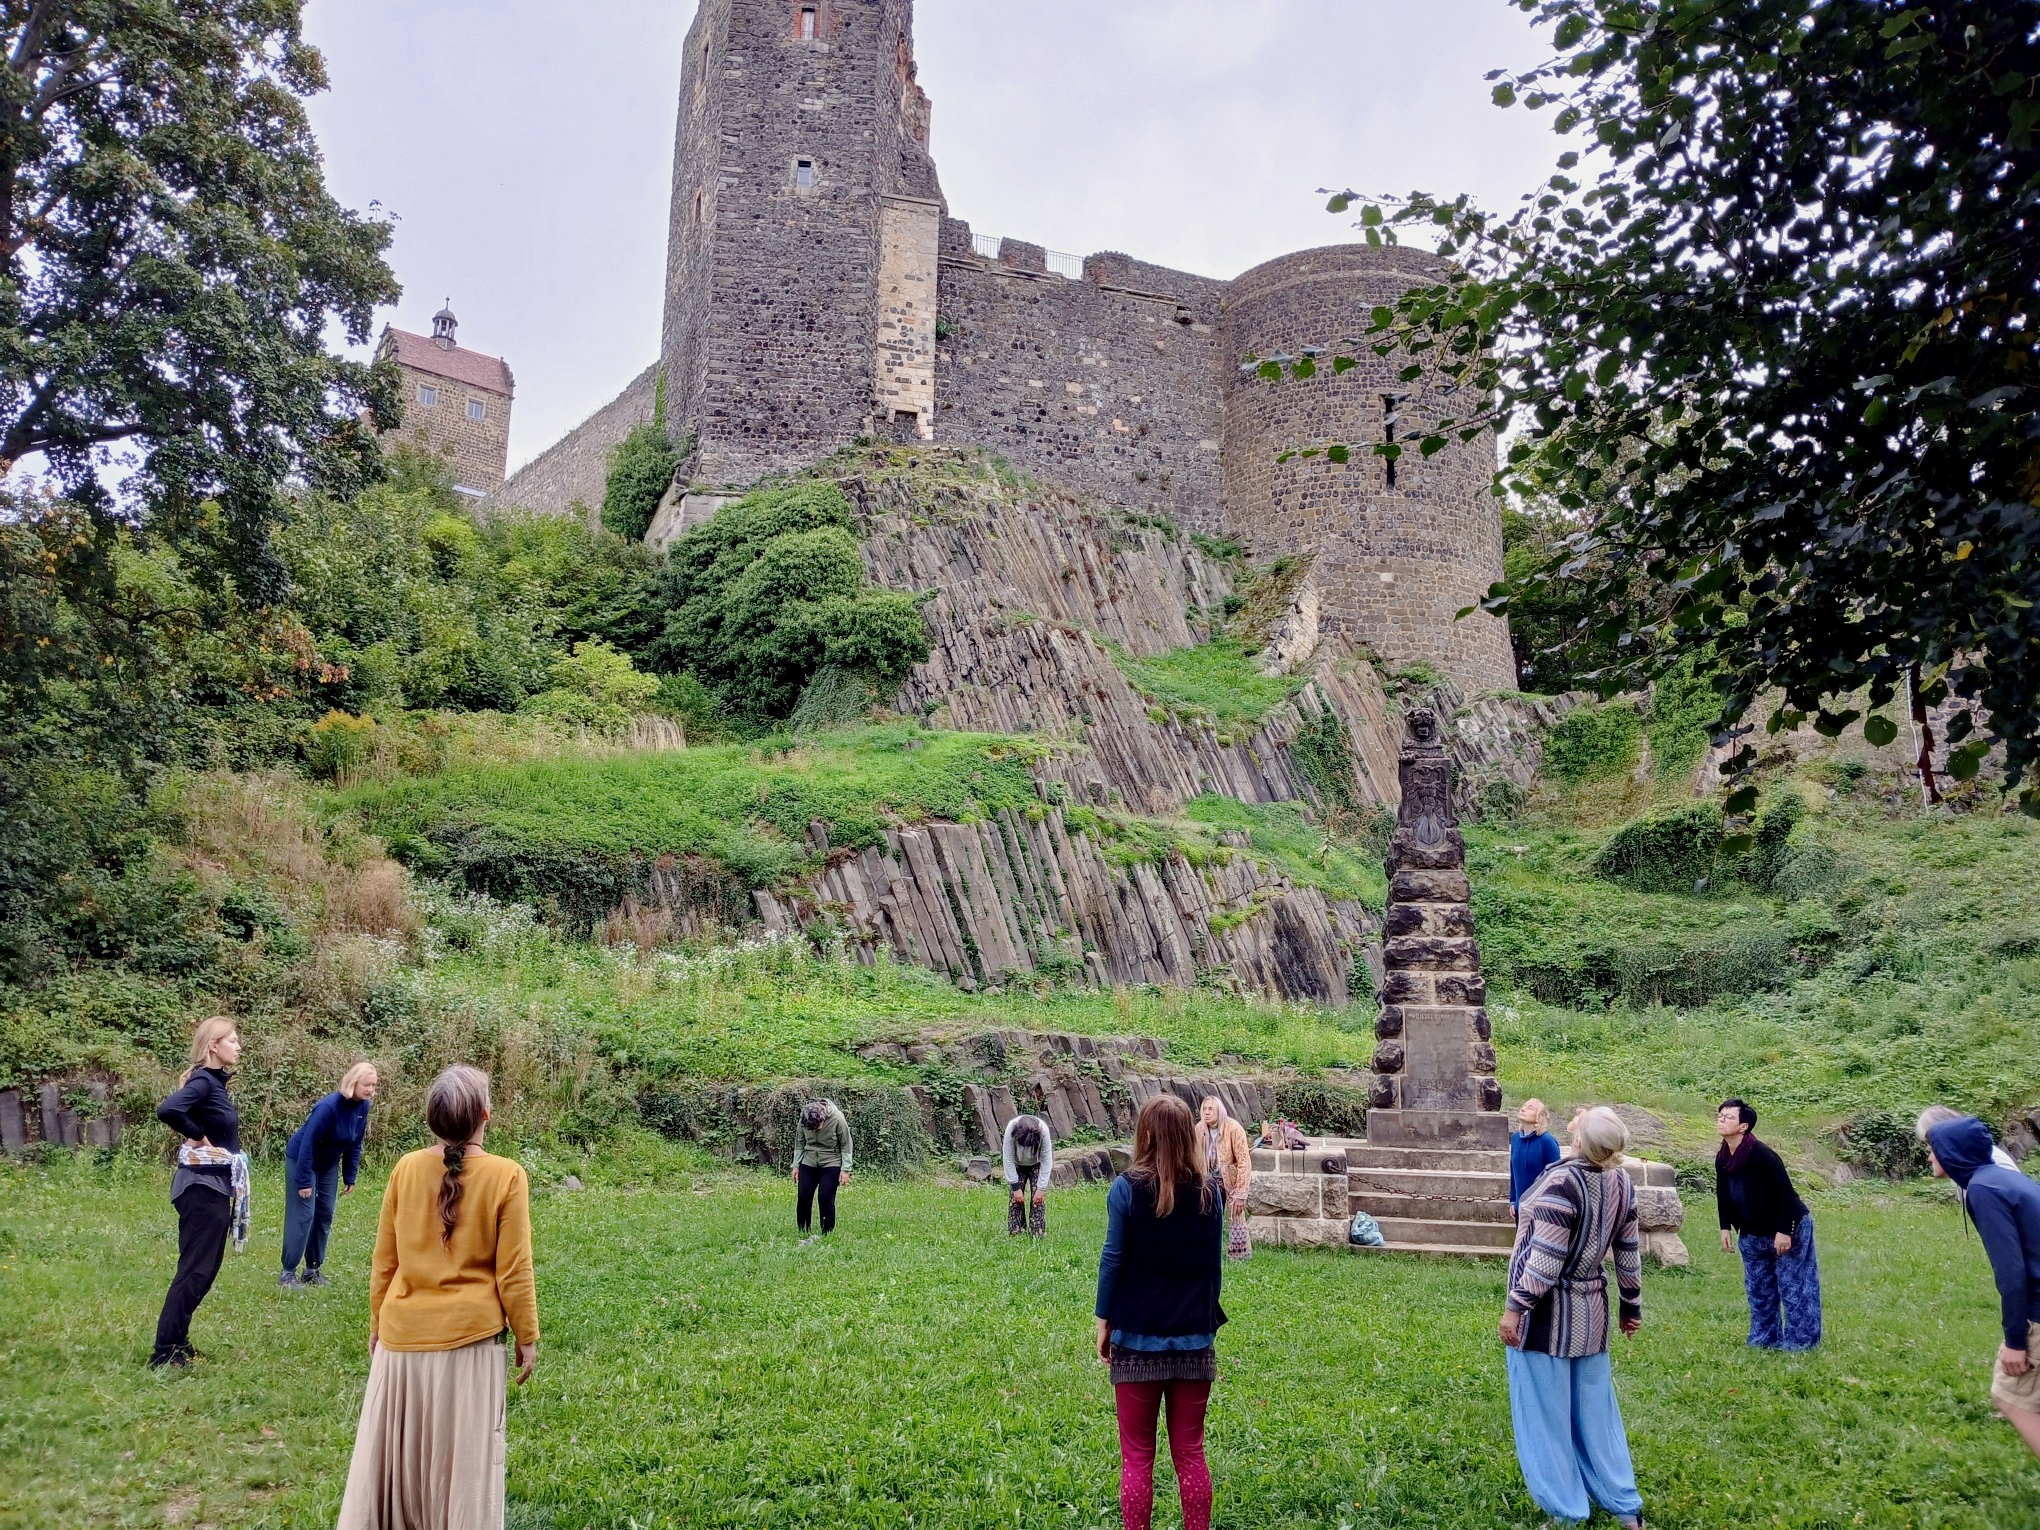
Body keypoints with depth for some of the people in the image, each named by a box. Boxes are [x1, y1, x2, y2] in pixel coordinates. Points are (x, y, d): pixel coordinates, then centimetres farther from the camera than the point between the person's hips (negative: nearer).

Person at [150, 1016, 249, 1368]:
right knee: (195, 1270, -4)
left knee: (203, 1268, 16)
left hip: (214, 1187, 9)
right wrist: (199, 1138, -22)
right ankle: (164, 1352, 3)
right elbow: (167, 1110, -34)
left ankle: (177, 1343, 25)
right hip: (203, 1187, -9)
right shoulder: (203, 1081, -17)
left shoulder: (216, 1081, 10)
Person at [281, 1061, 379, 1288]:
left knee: (324, 1215, 7)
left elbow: (355, 1144, 0)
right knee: (302, 1215, -8)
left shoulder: (363, 1106, -11)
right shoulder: (329, 1107, -31)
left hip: (328, 1164, 7)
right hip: (301, 1160, -7)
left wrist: (350, 1178, 2)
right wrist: (304, 1181, -24)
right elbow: (308, 1144, -27)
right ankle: (288, 1273, -1)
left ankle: (313, 1269, 17)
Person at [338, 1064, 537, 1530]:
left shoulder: (406, 1168, -5)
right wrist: (527, 1336, 2)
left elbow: (384, 1261, 4)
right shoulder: (506, 1175, -13)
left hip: (402, 1333, 3)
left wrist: (377, 1324, 18)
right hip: (468, 1336, -3)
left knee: (390, 1451, 17)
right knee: (466, 1457, 8)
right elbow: (514, 1270, -9)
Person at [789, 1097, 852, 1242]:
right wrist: (796, 1165, 7)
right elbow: (799, 1143, 4)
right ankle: (803, 1234, 14)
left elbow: (845, 1146, -10)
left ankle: (827, 1235, 6)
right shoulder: (803, 1120, -12)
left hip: (831, 1165, -3)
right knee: (804, 1198, 1)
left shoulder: (837, 1119, -21)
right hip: (808, 1164, 3)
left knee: (826, 1199, -7)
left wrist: (845, 1169, -10)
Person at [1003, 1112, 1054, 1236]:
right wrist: (1015, 1187, -24)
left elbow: (1046, 1160, -25)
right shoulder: (1011, 1129, -36)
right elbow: (1008, 1160, -25)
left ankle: (1039, 1234, -5)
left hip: (1037, 1164, 0)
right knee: (1015, 1198, -10)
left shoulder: (1043, 1130, -36)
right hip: (1017, 1165, 0)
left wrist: (1041, 1188, -24)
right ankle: (1015, 1234, -2)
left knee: (1039, 1199, -11)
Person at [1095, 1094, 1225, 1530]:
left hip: (1138, 1338, -3)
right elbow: (1213, 1265, 6)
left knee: (1137, 1456, 8)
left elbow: (1113, 1260, -8)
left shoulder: (1128, 1188, -10)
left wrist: (1103, 1322, 3)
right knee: (1190, 1452, 13)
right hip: (1194, 1339, 3)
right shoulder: (1207, 1192, -1)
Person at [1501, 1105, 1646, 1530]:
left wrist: (1515, 1307, -15)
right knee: (1594, 1410, 19)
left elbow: (1545, 1260, -24)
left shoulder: (1563, 1184, -27)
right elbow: (1629, 1254, 6)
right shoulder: (1622, 1184, -4)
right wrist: (1632, 1306, 18)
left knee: (1547, 1414, 7)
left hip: (1547, 1313, -7)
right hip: (1590, 1310, 7)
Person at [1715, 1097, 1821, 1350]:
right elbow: (1722, 1195, 9)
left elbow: (1785, 1192, -23)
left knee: (1793, 1286, 0)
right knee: (1758, 1287, 14)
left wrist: (1784, 1232, -23)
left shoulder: (1761, 1154, -27)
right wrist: (1725, 1228, 5)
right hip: (1752, 1235, 8)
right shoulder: (1721, 1158, -5)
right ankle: (1765, 1337, 26)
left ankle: (1799, 1340, 11)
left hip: (1788, 1230, -8)